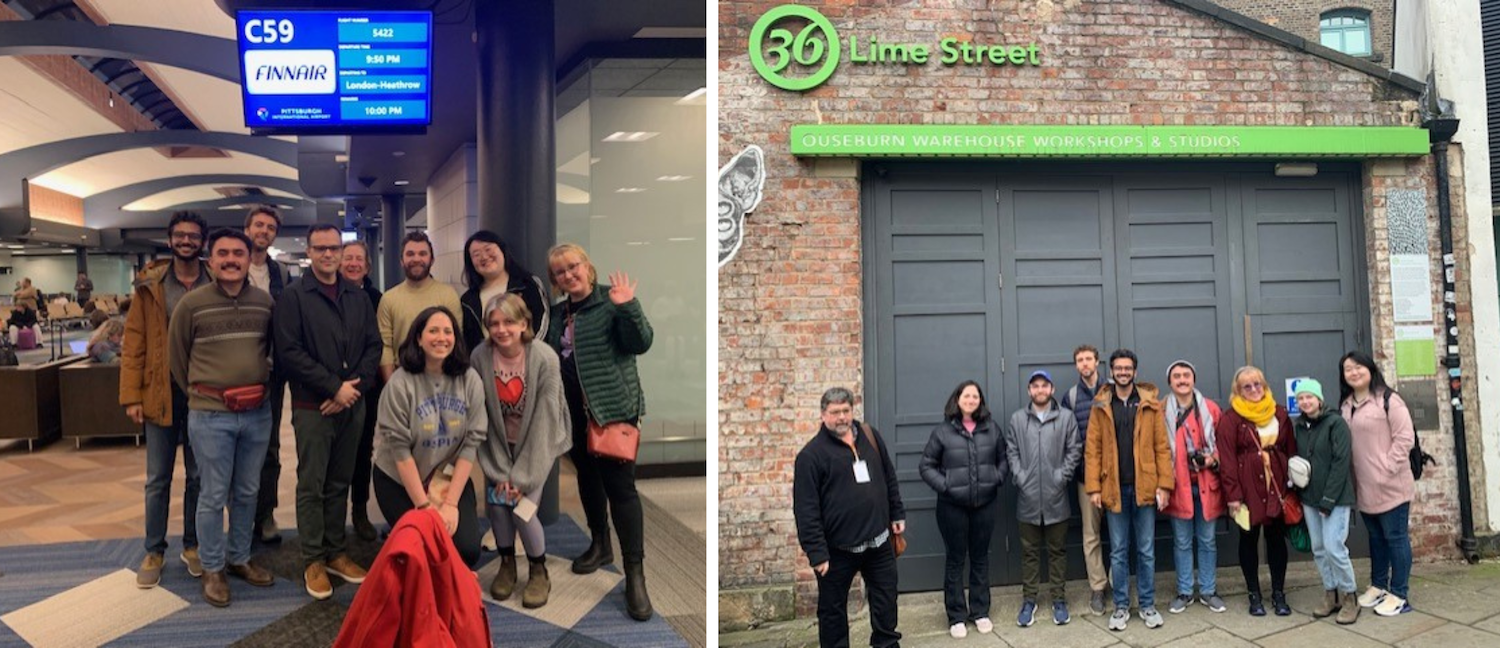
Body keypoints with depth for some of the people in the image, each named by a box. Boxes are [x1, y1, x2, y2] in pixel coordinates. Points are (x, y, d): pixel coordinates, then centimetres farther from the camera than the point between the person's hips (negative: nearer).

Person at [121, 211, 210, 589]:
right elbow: (133, 343, -1)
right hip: (161, 394, 0)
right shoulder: (150, 286, 0)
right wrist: (131, 395, -7)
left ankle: (192, 545, 24)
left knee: (198, 476, 11)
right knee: (158, 479, 7)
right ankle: (154, 552, 19)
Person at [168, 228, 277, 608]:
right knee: (214, 496, 4)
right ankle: (212, 569, 18)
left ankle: (239, 559, 30)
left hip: (257, 412, 3)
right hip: (210, 415, -3)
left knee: (247, 493, 14)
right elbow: (177, 356, 6)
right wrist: (198, 393, 12)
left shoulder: (265, 302, 3)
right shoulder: (191, 304, -5)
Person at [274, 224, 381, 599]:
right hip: (313, 407, -4)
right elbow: (289, 353, -11)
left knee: (340, 483, 12)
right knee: (312, 486, 2)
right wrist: (335, 387, -14)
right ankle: (313, 560, 12)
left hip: (352, 405, 4)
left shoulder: (357, 297, 11)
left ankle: (335, 552, 22)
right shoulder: (294, 296, -3)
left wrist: (354, 388, -7)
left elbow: (373, 346, 8)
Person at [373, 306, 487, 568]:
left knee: (468, 550, -14)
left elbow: (472, 442, -8)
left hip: (453, 479, 2)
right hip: (400, 482, -2)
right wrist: (423, 506, -14)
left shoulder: (470, 380, -9)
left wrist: (451, 503, -12)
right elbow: (399, 449, -16)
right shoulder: (400, 384, -17)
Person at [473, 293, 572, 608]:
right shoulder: (480, 356, -17)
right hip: (498, 443, 3)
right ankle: (507, 564, 16)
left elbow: (544, 421, -19)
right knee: (496, 501, -12)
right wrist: (499, 470, -14)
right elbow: (482, 416, -12)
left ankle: (539, 572, 11)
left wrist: (522, 475, -18)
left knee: (521, 506, -14)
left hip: (538, 443, -2)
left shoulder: (545, 358, -23)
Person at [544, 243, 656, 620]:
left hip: (611, 408, -7)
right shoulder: (558, 312, 12)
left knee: (620, 487, -8)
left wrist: (627, 308, -31)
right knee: (587, 478, 18)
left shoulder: (611, 300, -8)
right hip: (574, 412, 7)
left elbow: (640, 344, -18)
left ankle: (635, 575, -6)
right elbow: (551, 357, 24)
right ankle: (600, 545, 36)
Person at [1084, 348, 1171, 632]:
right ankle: (1121, 606, 17)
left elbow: (1162, 447, 0)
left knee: (1146, 550, 8)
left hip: (1144, 487, 0)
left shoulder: (1150, 404, 2)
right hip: (1114, 488, 0)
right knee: (1118, 551, 8)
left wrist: (1164, 484, -7)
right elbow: (1092, 449, 0)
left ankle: (1148, 605, 20)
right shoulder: (1100, 406, 3)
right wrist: (1093, 487, -7)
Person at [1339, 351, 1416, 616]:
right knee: (1376, 538, 17)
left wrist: (1387, 470, -16)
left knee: (1395, 537, 2)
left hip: (1391, 485, -6)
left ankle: (1399, 595, 10)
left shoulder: (1388, 399, -10)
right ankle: (1378, 586, 28)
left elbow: (1405, 437, -14)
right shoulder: (1345, 405, 10)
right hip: (1364, 487, 7)